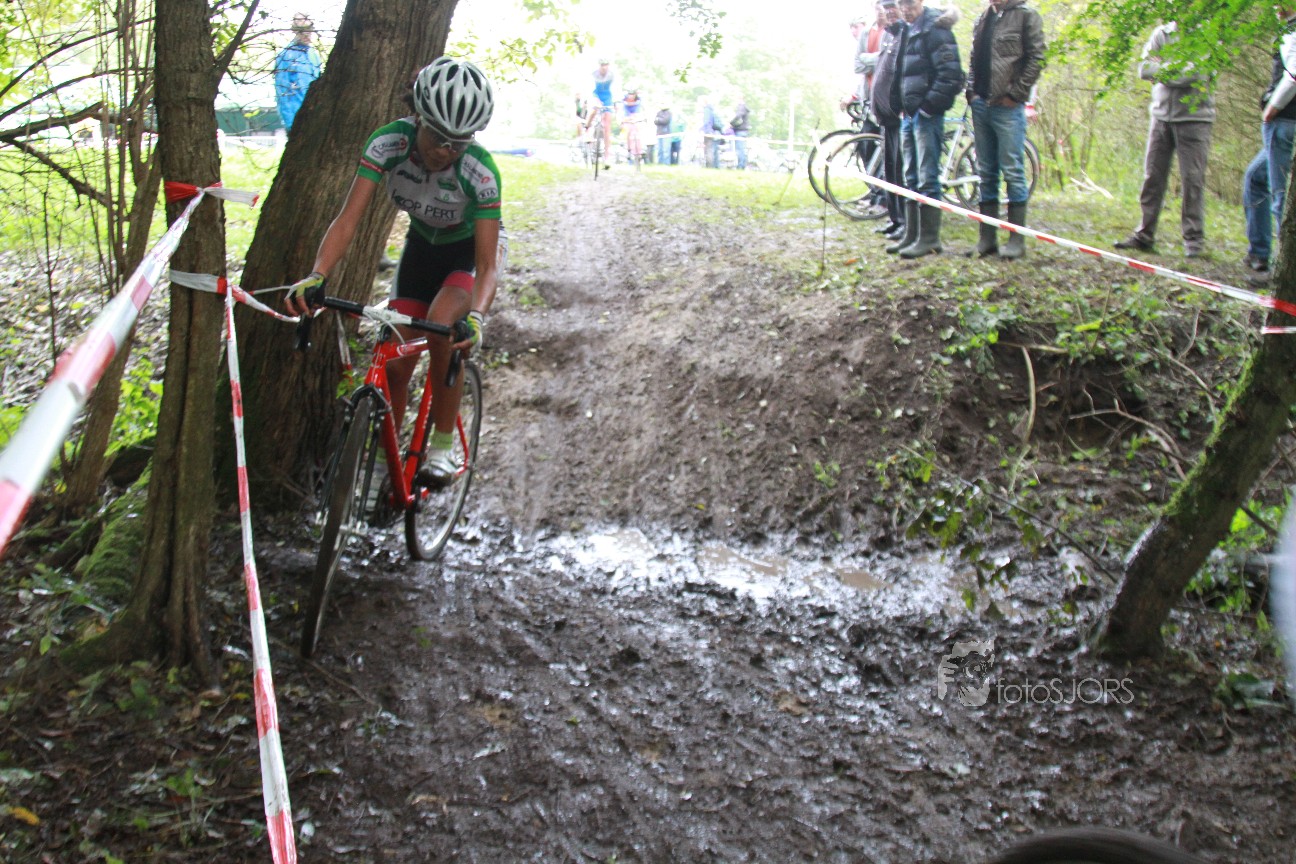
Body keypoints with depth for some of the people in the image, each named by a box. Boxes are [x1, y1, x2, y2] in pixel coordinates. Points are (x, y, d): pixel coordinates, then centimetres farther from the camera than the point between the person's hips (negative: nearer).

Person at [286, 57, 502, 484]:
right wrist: (316, 276, -47)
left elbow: (488, 264, -35)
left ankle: (442, 444, -14)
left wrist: (476, 316, -54)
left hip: (473, 248, -3)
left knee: (443, 323, -32)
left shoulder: (480, 171, -34)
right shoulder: (388, 143, -28)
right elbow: (348, 218, -31)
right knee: (396, 360, -7)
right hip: (422, 244, 3)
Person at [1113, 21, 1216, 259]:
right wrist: (1176, 69, -12)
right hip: (1161, 115, 4)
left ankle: (1194, 239, 2)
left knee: (1193, 180, -4)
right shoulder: (1162, 34, 9)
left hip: (1194, 117, -4)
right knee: (1152, 177, 4)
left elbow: (1197, 75, -16)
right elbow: (1144, 69, -1)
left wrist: (1161, 72, -7)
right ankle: (1144, 236, 10)